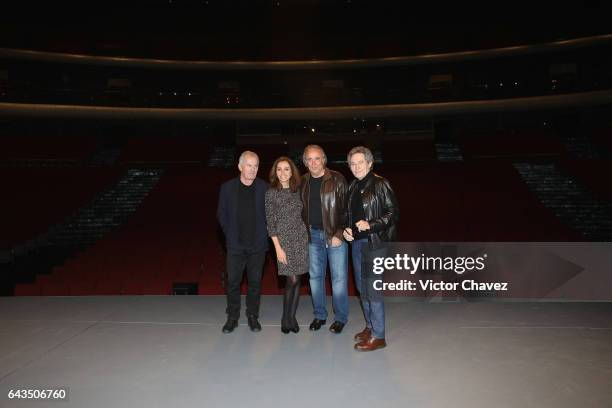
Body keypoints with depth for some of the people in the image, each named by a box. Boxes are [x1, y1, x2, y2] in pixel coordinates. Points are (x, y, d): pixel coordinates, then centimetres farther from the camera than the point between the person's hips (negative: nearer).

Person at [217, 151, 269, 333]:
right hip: (236, 244, 0)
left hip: (258, 244, 0)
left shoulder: (264, 187, -4)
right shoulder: (227, 187, -2)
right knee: (233, 281, 6)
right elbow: (221, 214, 7)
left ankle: (253, 315, 27)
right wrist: (230, 234, 3)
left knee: (255, 282, 10)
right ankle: (232, 317, 22)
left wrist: (263, 234, 1)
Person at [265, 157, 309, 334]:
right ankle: (285, 319, 13)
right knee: (292, 279, -6)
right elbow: (270, 222, -7)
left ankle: (292, 317, 19)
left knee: (297, 279, 5)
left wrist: (306, 236, 7)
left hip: (301, 238, 4)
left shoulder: (297, 191, 7)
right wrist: (278, 247, -11)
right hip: (284, 239, -4)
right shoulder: (271, 193, -5)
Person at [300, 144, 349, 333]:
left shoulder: (337, 179, -9)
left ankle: (340, 317, 18)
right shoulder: (304, 182, 6)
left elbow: (345, 208, -9)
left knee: (339, 277, 2)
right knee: (315, 276, 13)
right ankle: (319, 315, 29)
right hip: (313, 235, 5)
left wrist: (339, 234, -15)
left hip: (334, 234, -4)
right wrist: (304, 232, 6)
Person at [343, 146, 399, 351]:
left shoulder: (380, 184, -9)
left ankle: (378, 336, 10)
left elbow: (394, 213, -12)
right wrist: (346, 229, 2)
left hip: (375, 244, -7)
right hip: (357, 243, 7)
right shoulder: (353, 187, 11)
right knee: (362, 287, 15)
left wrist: (370, 225, -22)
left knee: (373, 290, -3)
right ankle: (370, 326, 31)